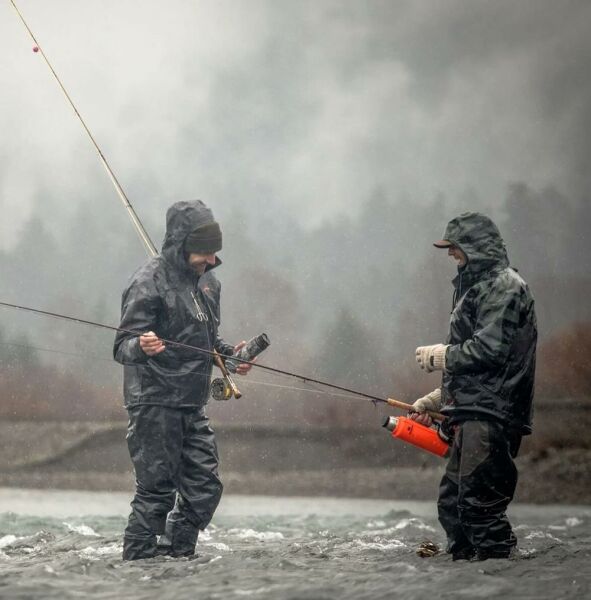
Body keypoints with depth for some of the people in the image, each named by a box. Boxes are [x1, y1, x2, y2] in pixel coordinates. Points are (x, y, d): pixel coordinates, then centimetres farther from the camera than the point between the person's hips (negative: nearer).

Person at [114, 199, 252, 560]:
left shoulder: (208, 280, 13)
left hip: (193, 406, 8)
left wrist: (229, 354, 7)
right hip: (155, 404, -8)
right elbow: (122, 347, -16)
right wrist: (141, 346, -38)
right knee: (156, 491, -8)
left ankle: (176, 557, 18)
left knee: (205, 487, 7)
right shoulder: (150, 281, -12)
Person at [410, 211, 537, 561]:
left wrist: (440, 356, -5)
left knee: (478, 499, -15)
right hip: (475, 415, 10)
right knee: (452, 501, 9)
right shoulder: (477, 287, 24)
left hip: (492, 414, -10)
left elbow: (489, 349, -18)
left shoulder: (504, 286, -7)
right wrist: (436, 399, 21)